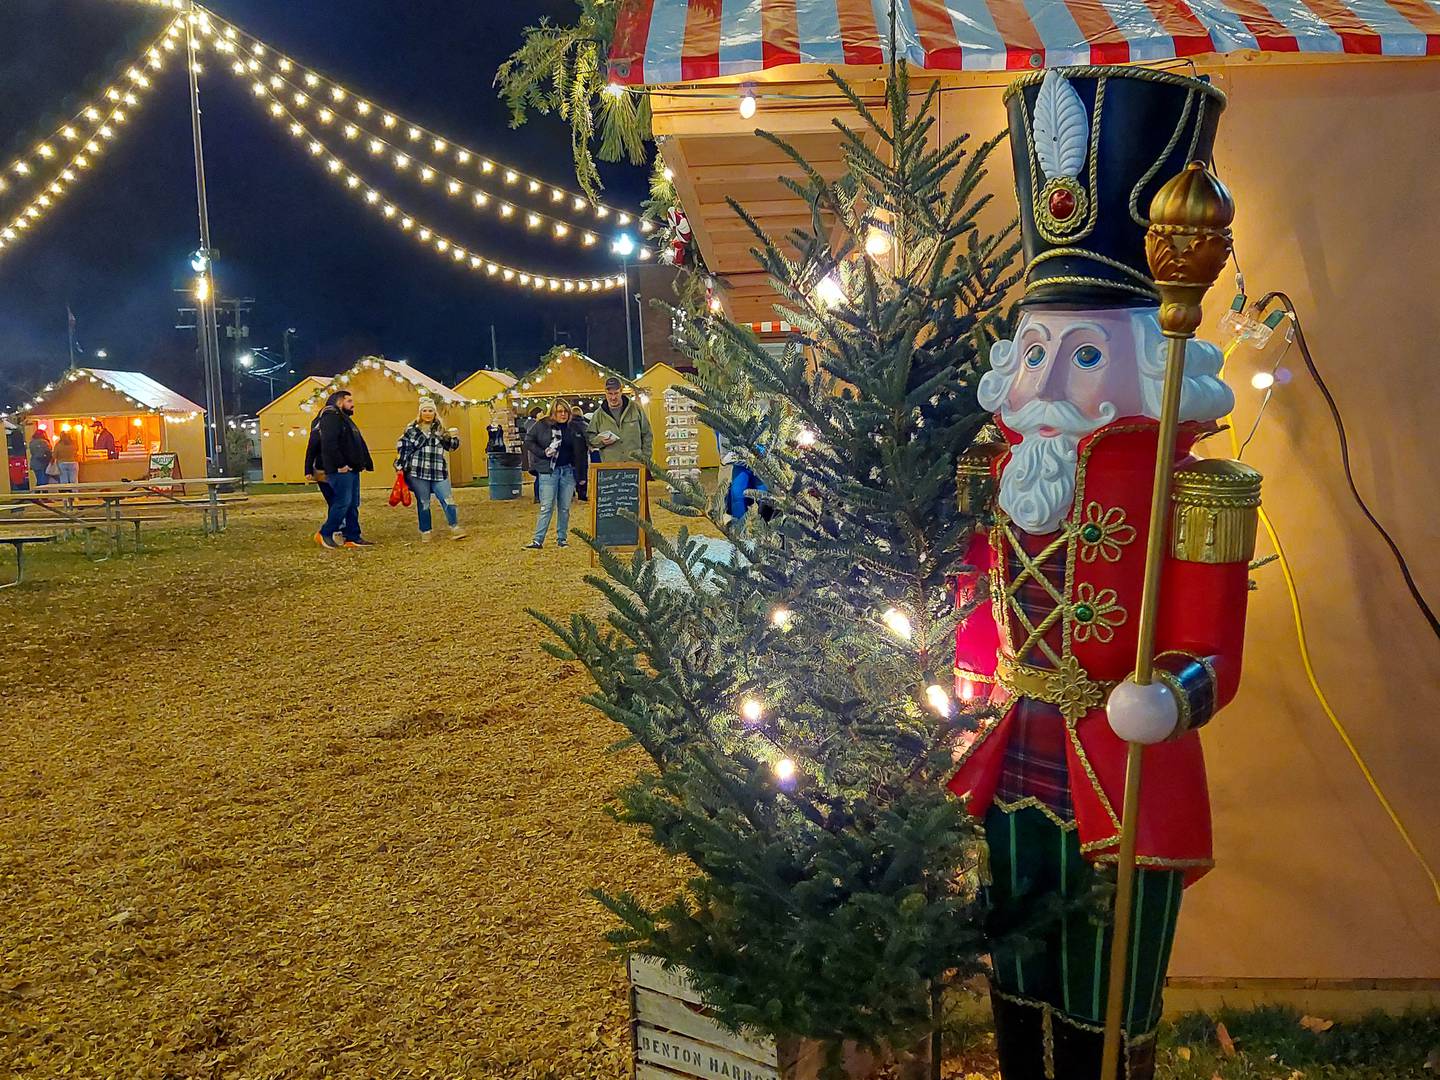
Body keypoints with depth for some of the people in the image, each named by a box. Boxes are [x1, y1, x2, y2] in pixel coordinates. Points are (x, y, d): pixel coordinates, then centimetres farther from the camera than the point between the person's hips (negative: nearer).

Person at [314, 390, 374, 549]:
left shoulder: (346, 420, 23)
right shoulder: (331, 417, -9)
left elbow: (359, 445, 24)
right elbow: (329, 443, -21)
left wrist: (364, 463, 13)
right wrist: (340, 464, -22)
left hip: (352, 469, 10)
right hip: (340, 470, -10)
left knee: (353, 504, 9)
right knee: (343, 502, -10)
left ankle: (353, 537, 13)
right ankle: (325, 534, 1)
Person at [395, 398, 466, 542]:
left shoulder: (440, 429, 10)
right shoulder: (412, 429, 3)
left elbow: (450, 447, 18)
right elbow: (401, 446, 8)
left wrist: (454, 438, -2)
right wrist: (399, 466, 6)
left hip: (438, 472, 2)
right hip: (418, 472, -2)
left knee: (447, 499, -7)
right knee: (423, 503, 5)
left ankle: (455, 528, 2)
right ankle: (425, 532, 15)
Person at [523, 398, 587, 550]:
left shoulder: (573, 428, 6)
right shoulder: (541, 425, -2)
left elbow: (580, 450, 14)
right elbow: (528, 441, 0)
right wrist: (543, 453, -12)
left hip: (568, 471, 3)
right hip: (548, 471, -3)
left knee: (565, 508, 8)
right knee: (546, 507, -5)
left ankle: (562, 539, 18)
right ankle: (538, 540, 0)